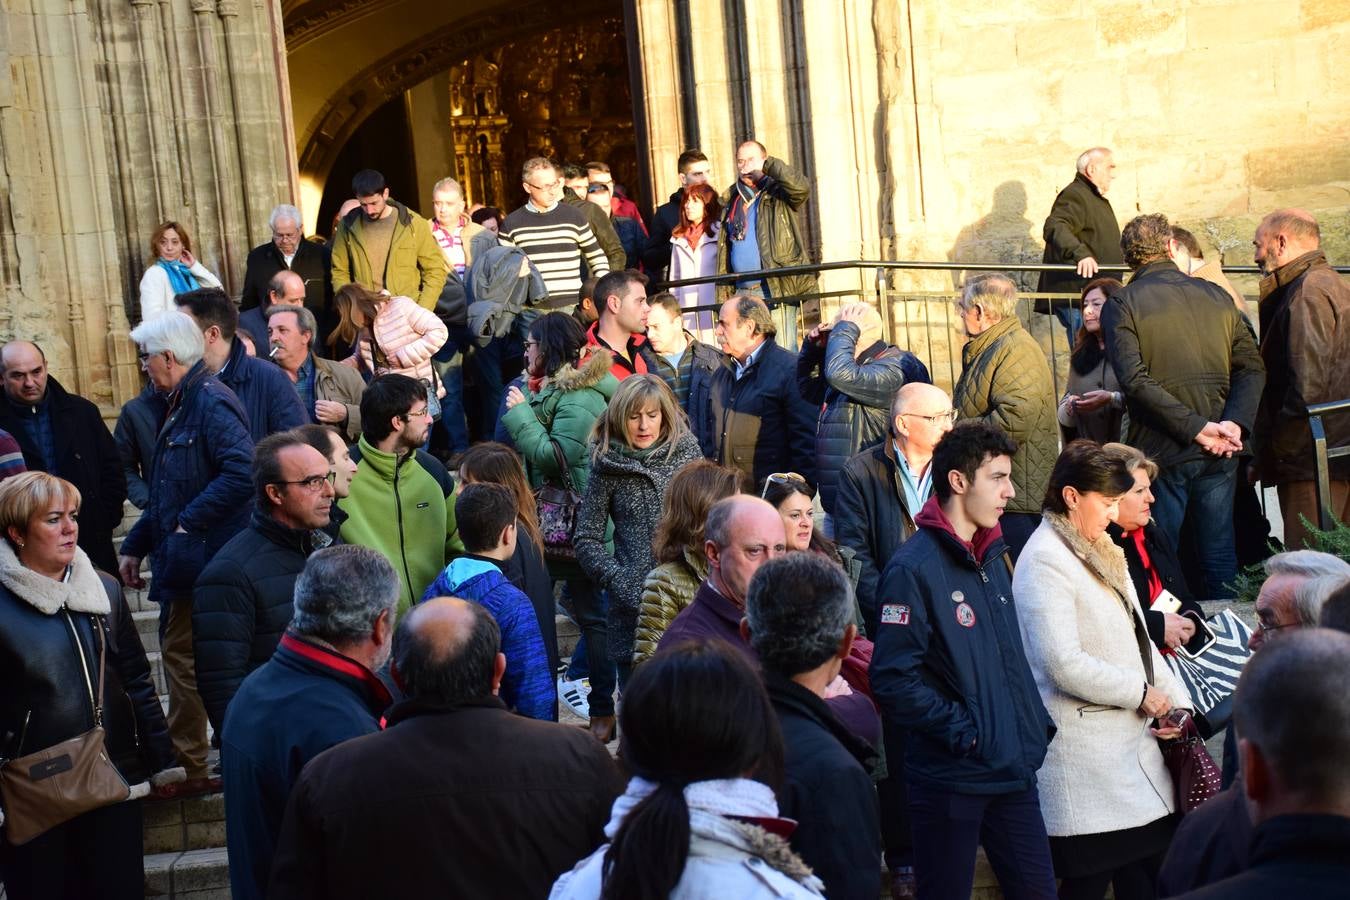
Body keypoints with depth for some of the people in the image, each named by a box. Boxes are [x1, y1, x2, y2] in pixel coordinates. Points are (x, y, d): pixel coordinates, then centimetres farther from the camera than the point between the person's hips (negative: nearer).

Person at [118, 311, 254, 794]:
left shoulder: (212, 402, -17)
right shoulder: (180, 405, 16)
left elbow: (242, 472, -30)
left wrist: (189, 522, -22)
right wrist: (135, 545, 19)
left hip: (208, 563, -10)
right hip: (184, 563, 10)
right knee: (179, 655, 16)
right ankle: (188, 767, 27)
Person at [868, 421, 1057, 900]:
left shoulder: (992, 557, 11)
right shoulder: (914, 568, -15)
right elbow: (893, 679, -21)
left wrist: (1037, 725, 11)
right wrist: (963, 731, -18)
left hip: (1014, 768, 8)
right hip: (950, 775, -7)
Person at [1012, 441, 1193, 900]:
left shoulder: (1099, 551, 15)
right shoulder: (1045, 561, -14)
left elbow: (1137, 637, 18)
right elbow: (1066, 665, -21)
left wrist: (1175, 700, 5)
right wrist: (1142, 693, -10)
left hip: (1130, 740, 9)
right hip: (1084, 754, -9)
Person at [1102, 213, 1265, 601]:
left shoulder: (1121, 304, -5)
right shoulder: (1216, 296, 8)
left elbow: (1135, 380, -16)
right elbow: (1252, 367, 2)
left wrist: (1197, 428, -15)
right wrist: (1235, 423, -8)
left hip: (1160, 452, -4)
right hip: (1218, 454, 4)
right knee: (1220, 556, 12)